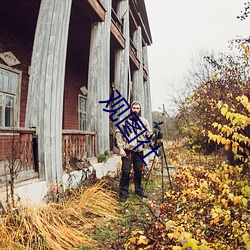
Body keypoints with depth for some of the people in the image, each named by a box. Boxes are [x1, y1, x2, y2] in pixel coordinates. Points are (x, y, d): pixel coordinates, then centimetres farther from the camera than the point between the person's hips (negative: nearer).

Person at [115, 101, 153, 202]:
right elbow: (118, 133, -2)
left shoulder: (144, 121, 9)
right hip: (127, 151, -3)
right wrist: (121, 148, -9)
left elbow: (149, 134, 10)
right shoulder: (125, 120, 0)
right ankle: (123, 194, 11)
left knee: (139, 171, 14)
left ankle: (139, 190, 31)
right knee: (126, 172, -1)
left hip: (139, 151, 3)